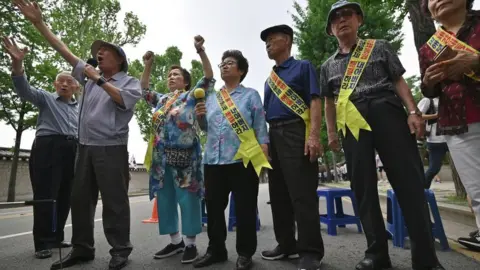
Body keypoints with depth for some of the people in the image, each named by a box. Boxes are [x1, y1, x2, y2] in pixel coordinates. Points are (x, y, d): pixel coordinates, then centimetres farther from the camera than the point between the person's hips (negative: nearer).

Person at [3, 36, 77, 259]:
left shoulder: (81, 108, 21)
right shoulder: (46, 98, 8)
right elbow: (24, 90, -10)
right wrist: (17, 64, -26)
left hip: (72, 152, 5)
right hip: (48, 148, -4)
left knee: (65, 197, 8)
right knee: (45, 196, -5)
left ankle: (56, 238, 20)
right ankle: (42, 243, 4)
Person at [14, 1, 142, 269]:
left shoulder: (130, 81, 3)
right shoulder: (91, 75, 19)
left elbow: (126, 100, -17)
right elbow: (64, 50, 18)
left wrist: (100, 80, -12)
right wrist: (39, 22, 15)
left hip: (111, 149, -6)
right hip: (85, 147, 6)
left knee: (114, 200, -2)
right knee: (80, 199, 11)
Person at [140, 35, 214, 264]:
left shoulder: (191, 96, 3)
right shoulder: (161, 99, 20)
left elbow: (209, 77, -4)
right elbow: (144, 90, 29)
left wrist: (200, 50, -11)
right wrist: (148, 66, 19)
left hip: (185, 155, -6)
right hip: (162, 157, 7)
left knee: (187, 198, -2)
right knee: (165, 199, 10)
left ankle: (190, 243, 11)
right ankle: (175, 241, 24)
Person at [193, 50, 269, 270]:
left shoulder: (251, 95, 6)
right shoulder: (210, 97, 18)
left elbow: (260, 128, 0)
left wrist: (263, 157, -10)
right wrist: (200, 116, 1)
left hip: (243, 160, -4)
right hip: (213, 160, 5)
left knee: (244, 208, 3)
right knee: (214, 207, 11)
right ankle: (216, 250, 27)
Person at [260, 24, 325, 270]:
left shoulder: (303, 67, 5)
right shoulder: (269, 80, 23)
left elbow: (314, 101, -7)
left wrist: (314, 135, -20)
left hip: (296, 132, -7)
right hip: (273, 136, 8)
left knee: (302, 193, -7)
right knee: (278, 193, 9)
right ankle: (286, 245, 22)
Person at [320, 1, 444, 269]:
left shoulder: (379, 47, 17)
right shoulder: (328, 65, 21)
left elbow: (399, 81, 9)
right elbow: (329, 101, 22)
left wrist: (413, 111, -5)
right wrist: (331, 132, 14)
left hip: (388, 113, -2)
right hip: (353, 123, 2)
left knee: (409, 182, -7)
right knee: (363, 189, 0)